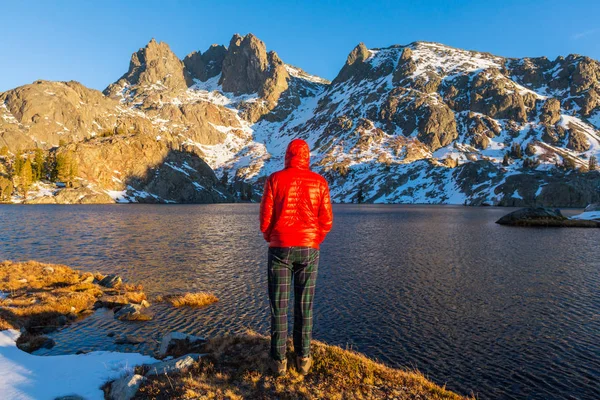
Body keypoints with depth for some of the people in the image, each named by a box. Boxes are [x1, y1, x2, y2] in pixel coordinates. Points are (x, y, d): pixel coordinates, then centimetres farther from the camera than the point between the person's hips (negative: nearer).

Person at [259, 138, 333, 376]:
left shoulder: (275, 179, -4)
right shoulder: (319, 181, 1)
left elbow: (265, 217, -6)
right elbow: (326, 220, -2)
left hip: (280, 248, -1)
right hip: (309, 249, 2)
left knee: (279, 305, 7)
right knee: (305, 305, 10)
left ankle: (279, 360, 13)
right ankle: (303, 358, 17)